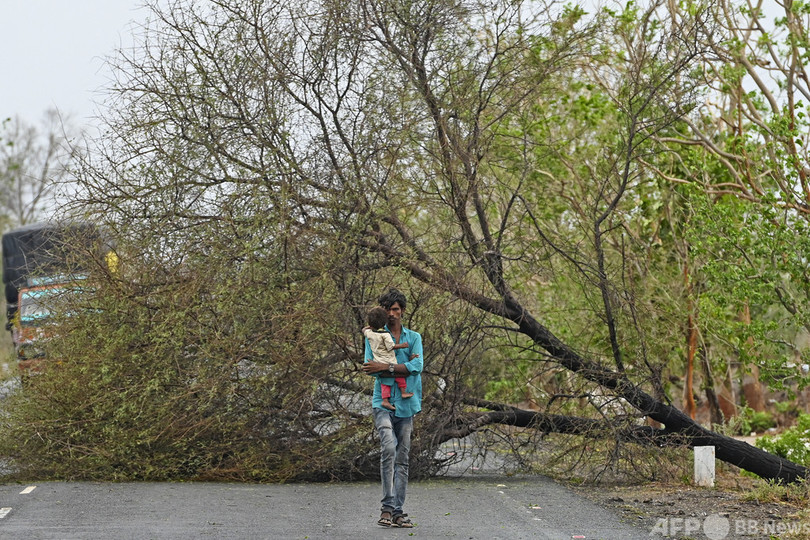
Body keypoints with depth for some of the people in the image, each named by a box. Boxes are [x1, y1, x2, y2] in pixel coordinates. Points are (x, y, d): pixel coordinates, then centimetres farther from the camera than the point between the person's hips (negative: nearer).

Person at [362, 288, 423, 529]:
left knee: (402, 458, 3)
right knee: (389, 448, -22)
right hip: (383, 402, -3)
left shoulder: (414, 337, 12)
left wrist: (386, 367, -14)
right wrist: (404, 367, -10)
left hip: (406, 403, 3)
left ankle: (398, 511, 7)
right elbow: (371, 368, -7)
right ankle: (387, 507, -19)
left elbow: (417, 366, -5)